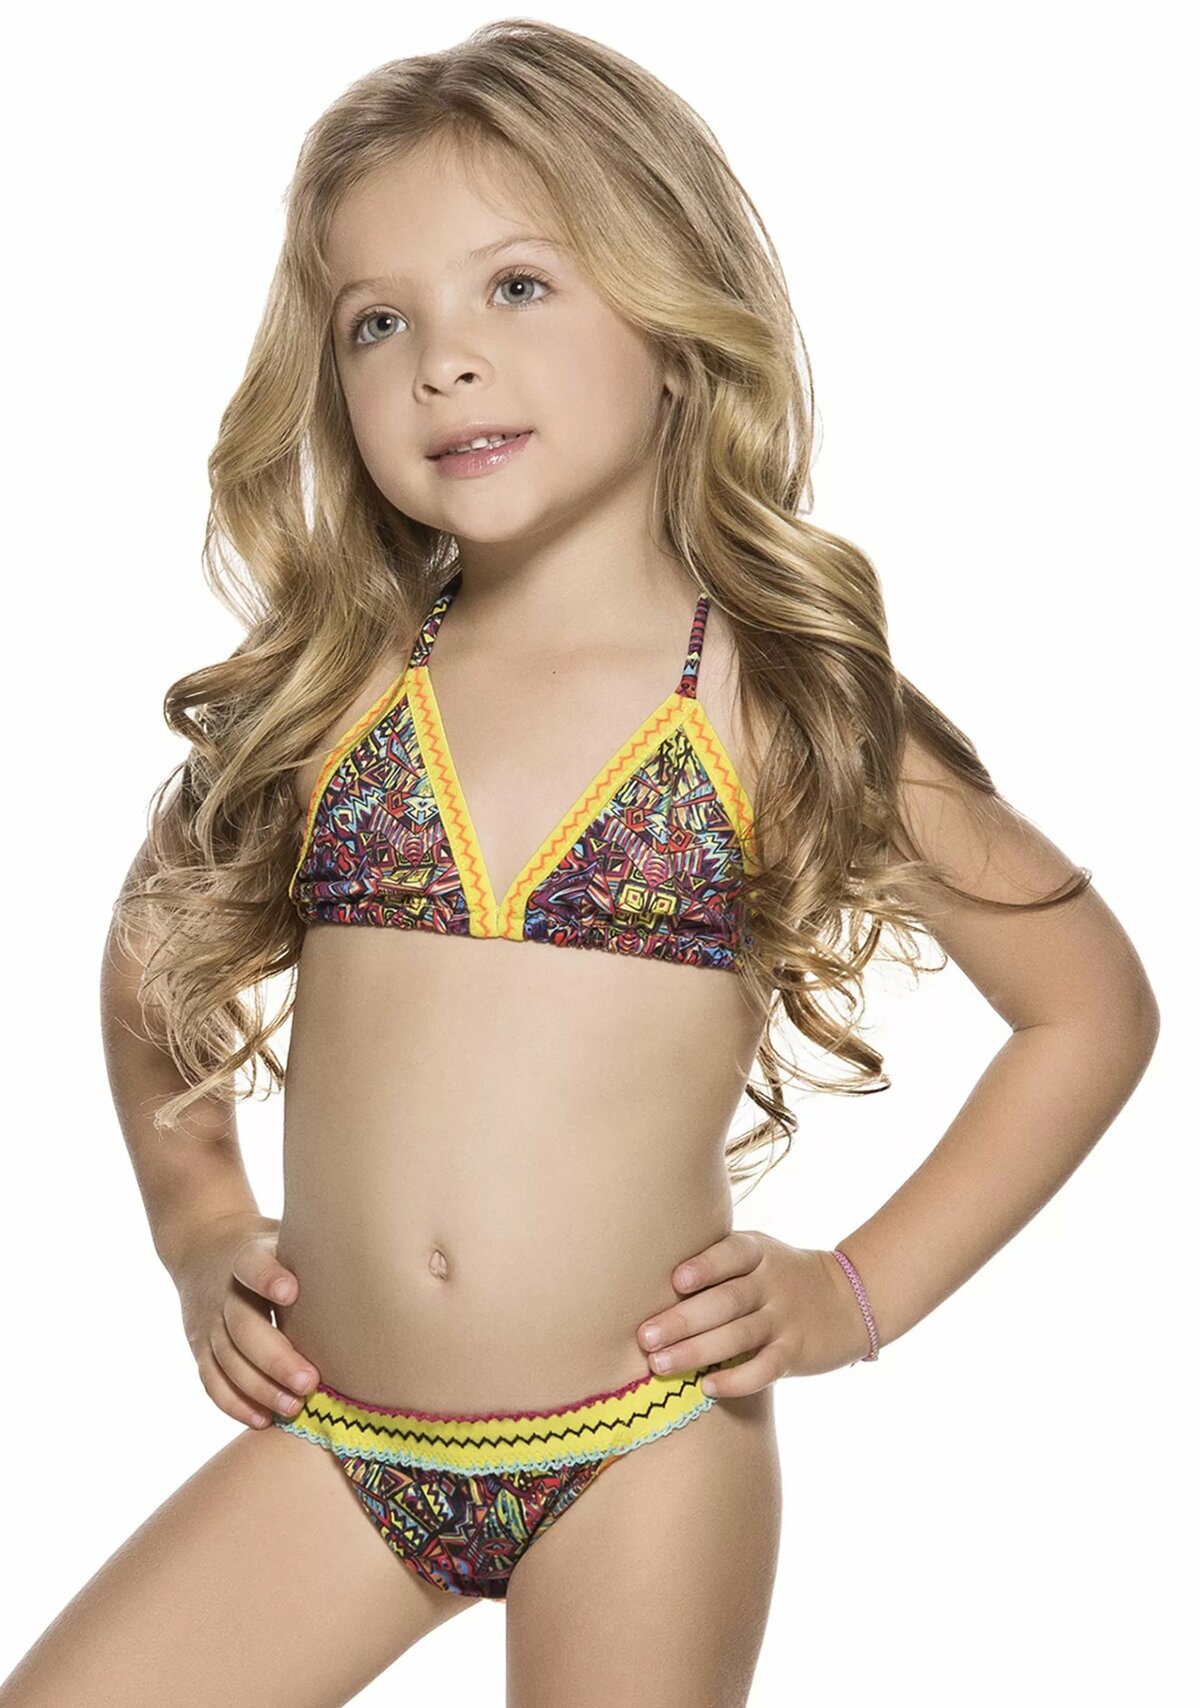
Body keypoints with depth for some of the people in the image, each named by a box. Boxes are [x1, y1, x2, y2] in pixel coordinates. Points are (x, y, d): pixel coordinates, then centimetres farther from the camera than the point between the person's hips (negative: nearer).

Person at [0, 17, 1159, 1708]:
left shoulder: (793, 706, -5)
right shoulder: (324, 688, 1)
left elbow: (1095, 1007, 4)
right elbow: (153, 959, 18)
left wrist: (865, 1288, -2)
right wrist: (201, 1234, 8)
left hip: (644, 1460, -2)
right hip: (331, 1441, 3)